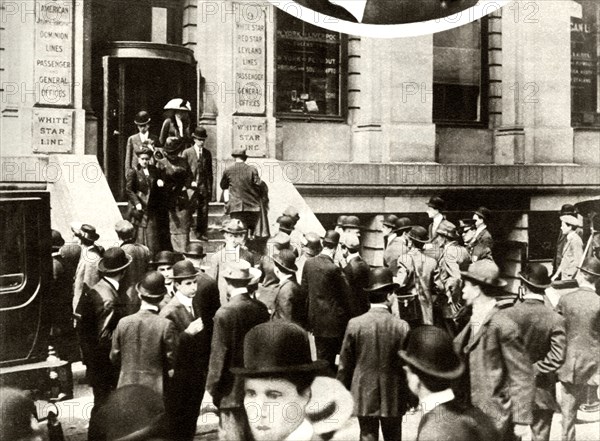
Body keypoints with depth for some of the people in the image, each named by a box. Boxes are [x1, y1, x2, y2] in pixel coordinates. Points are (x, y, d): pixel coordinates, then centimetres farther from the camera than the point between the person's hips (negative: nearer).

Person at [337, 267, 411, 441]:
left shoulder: (354, 324, -10)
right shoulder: (401, 326, -12)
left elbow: (345, 364, -3)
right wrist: (411, 396, 7)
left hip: (363, 395, 0)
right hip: (393, 396, 0)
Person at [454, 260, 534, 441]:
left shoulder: (504, 326, -16)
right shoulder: (475, 321, 8)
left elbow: (522, 376, -14)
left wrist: (522, 420, -14)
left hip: (496, 419, -8)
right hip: (475, 413, 8)